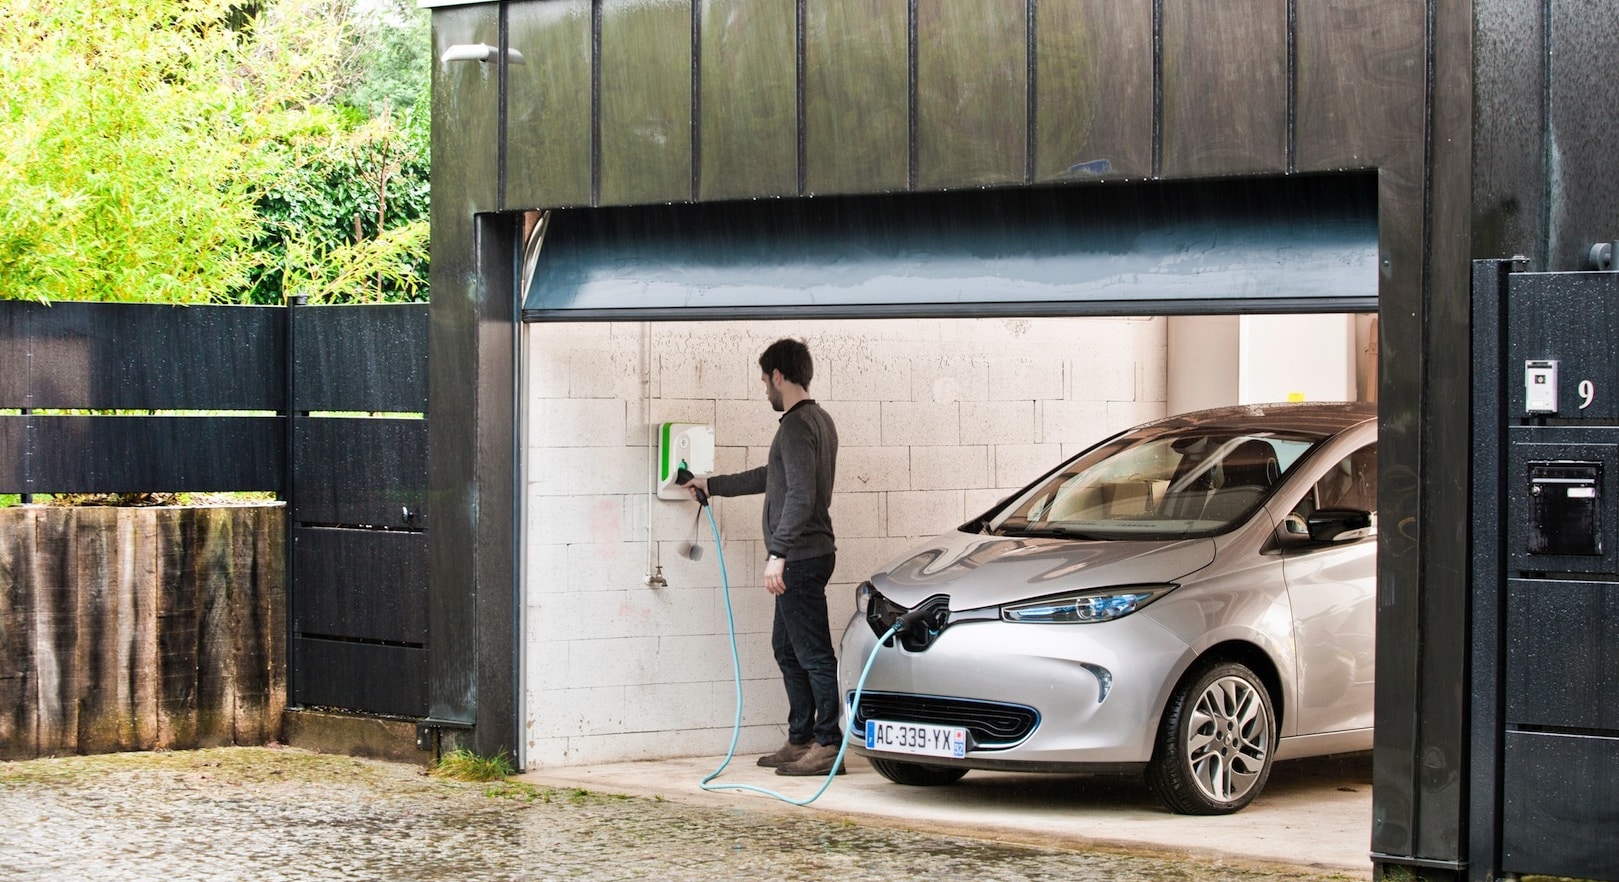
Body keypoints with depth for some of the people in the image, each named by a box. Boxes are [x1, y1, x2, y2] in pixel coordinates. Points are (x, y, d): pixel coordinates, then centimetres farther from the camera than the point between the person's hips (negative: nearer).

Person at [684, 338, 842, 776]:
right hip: (806, 556, 11)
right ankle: (800, 741, 19)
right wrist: (711, 485, 38)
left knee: (813, 653, -7)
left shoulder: (797, 425, -14)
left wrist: (778, 552, -26)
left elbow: (800, 496, -24)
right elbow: (772, 477, 30)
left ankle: (829, 745, -5)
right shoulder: (818, 419, 18)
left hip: (801, 557, -11)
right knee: (787, 647, 15)